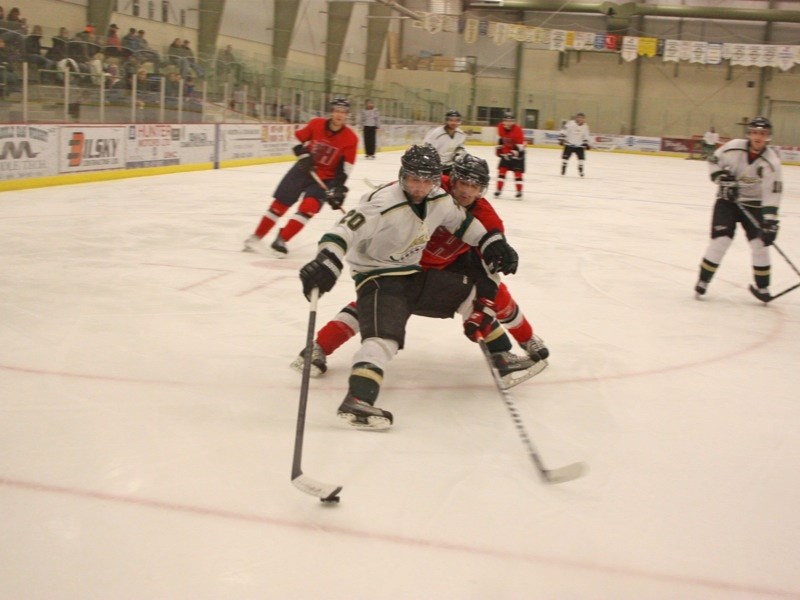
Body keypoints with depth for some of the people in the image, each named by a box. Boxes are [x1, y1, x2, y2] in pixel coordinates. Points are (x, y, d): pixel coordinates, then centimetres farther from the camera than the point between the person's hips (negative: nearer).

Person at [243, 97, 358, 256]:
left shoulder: (351, 138, -12)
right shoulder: (316, 124, -9)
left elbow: (345, 167, -9)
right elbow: (298, 139, 7)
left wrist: (338, 187, -15)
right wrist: (304, 155, -7)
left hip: (326, 178, -1)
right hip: (305, 169, 1)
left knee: (308, 207, -21)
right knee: (281, 202, -1)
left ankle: (281, 240, -13)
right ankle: (256, 237, 8)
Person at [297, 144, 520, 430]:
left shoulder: (440, 200, -2)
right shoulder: (383, 203, -26)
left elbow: (463, 222, 17)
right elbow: (346, 229, -35)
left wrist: (494, 244, 11)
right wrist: (326, 262, -50)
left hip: (413, 273, 8)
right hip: (377, 276, -8)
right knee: (385, 335, -32)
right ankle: (358, 399, -46)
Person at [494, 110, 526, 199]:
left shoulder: (517, 130, -24)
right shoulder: (500, 127, -6)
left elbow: (520, 144, -24)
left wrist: (513, 153, -32)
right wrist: (499, 147, 13)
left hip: (516, 153, -5)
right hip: (505, 152, 5)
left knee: (517, 172, -5)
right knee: (502, 170, 2)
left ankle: (519, 191, 4)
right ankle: (499, 190, 8)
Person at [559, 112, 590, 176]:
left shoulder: (585, 127, 3)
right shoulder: (570, 123, -12)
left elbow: (585, 136, 14)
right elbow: (564, 131, -10)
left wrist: (586, 144, 9)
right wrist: (561, 139, -15)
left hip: (579, 145, 3)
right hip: (569, 144, -3)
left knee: (581, 157, -5)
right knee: (565, 156, -2)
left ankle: (580, 170, 9)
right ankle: (563, 168, 13)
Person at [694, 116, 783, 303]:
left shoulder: (771, 161, -18)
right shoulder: (734, 147, -16)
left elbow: (772, 194, -20)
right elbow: (714, 161, 2)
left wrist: (770, 220, -28)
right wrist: (723, 179, -13)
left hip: (753, 204, 1)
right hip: (727, 199, 0)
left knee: (760, 243, -4)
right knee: (720, 240, -11)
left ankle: (762, 287, 12)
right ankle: (703, 281, 4)